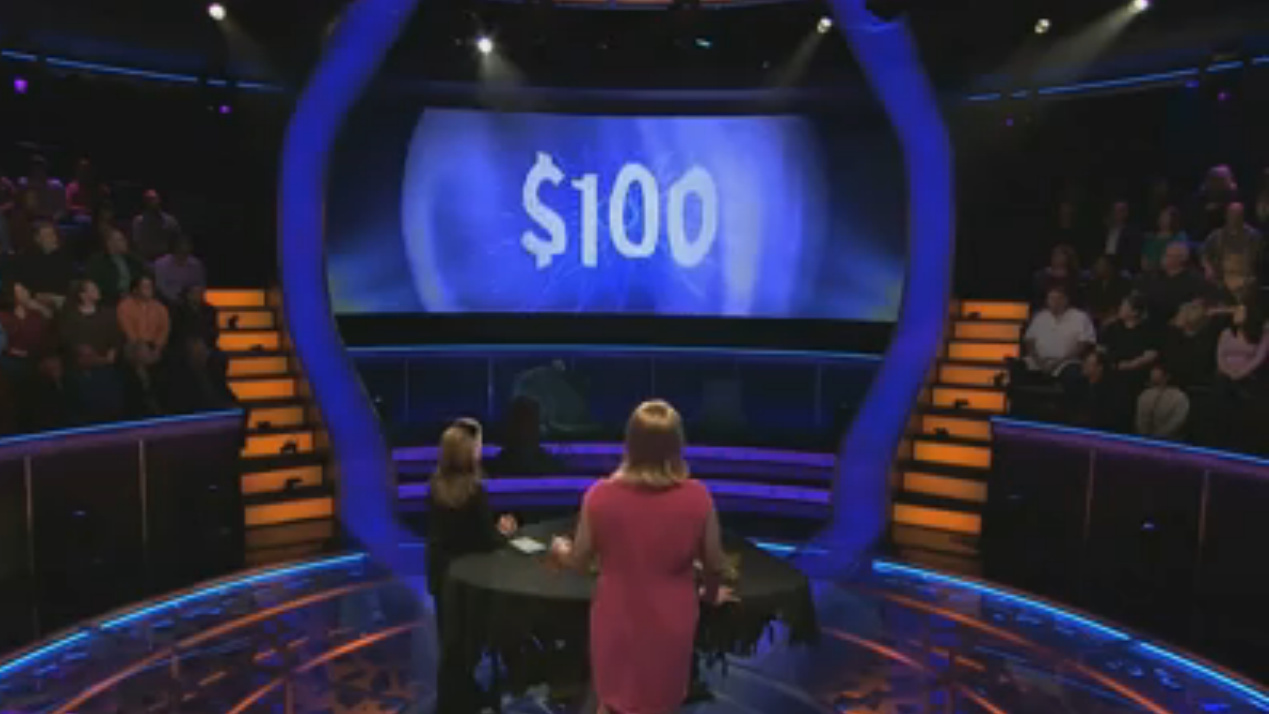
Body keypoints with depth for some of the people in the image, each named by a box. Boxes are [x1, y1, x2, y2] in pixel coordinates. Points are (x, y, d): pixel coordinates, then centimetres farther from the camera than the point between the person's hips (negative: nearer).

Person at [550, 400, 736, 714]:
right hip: (669, 623, 0)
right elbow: (714, 563, -4)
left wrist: (559, 550, 20)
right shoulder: (697, 497, -17)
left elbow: (579, 560, -4)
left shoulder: (601, 496, -17)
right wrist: (711, 594, 19)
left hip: (617, 620, 0)